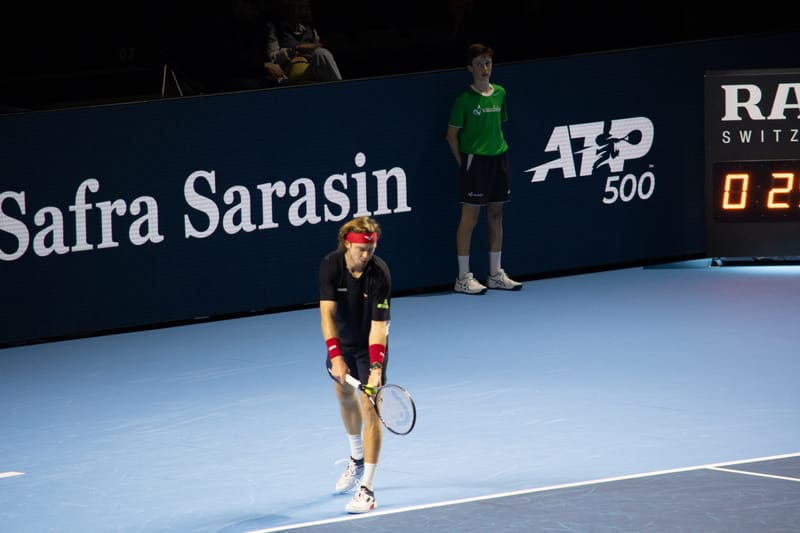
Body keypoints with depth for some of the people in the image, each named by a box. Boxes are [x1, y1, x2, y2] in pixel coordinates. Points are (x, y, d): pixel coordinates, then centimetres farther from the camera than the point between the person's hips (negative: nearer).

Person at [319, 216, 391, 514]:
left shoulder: (379, 274, -29)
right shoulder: (331, 265, -23)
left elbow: (378, 325, -32)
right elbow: (327, 312, -30)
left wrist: (376, 369, -42)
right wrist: (335, 355, -41)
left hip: (370, 344, -4)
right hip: (341, 341, 4)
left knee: (370, 408, -12)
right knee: (344, 395, 22)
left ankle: (367, 489, -13)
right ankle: (357, 459, 49)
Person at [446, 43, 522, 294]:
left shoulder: (500, 93, 9)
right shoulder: (465, 98, -8)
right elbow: (452, 134, -5)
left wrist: (500, 152, 11)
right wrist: (463, 161, -7)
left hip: (498, 158, 6)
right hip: (474, 160, -6)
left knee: (496, 214, 10)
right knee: (470, 217, -4)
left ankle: (495, 274, 18)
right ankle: (463, 277, 1)